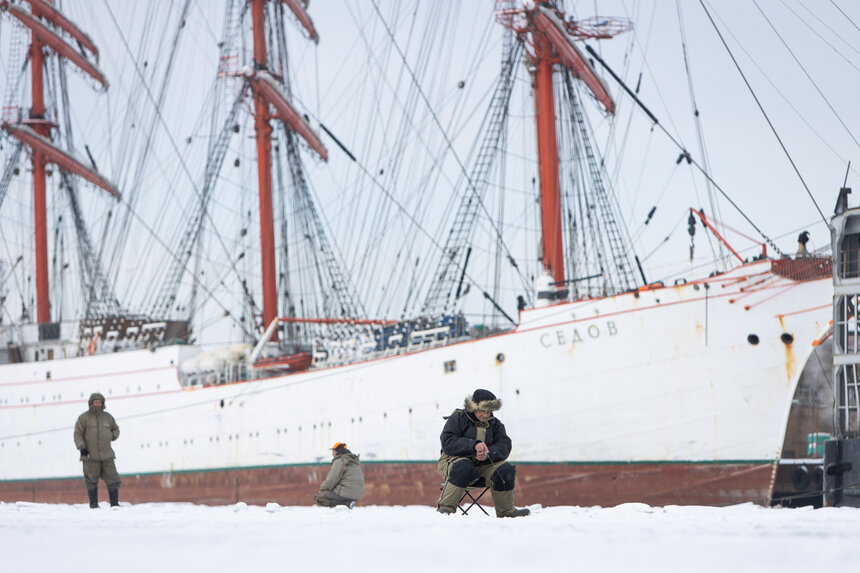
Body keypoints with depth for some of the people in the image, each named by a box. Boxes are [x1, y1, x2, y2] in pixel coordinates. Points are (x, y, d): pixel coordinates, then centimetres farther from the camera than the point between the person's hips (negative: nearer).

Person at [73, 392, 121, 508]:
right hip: (90, 455, -3)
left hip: (106, 454, 3)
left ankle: (114, 504, 5)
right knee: (91, 481, -2)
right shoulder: (84, 418, 3)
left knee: (112, 480, 0)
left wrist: (112, 436, 6)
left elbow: (116, 429, 27)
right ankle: (93, 503, 7)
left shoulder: (107, 417, 14)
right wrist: (81, 447, -11)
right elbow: (78, 434, 0)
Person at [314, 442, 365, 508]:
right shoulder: (354, 460, 19)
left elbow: (331, 481, -12)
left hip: (347, 493, -9)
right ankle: (347, 502, 4)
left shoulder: (339, 461, -9)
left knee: (317, 498, -5)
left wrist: (322, 487, 8)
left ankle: (345, 503, -14)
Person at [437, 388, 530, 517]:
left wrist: (488, 454, -25)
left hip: (484, 465, 4)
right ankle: (445, 508, -35)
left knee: (506, 470, -21)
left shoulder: (495, 424, 11)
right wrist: (474, 445, -29)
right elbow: (448, 443, -16)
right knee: (464, 468, -39)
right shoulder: (457, 419, -2)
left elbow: (504, 446, -2)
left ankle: (505, 510, -4)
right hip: (455, 460, -4)